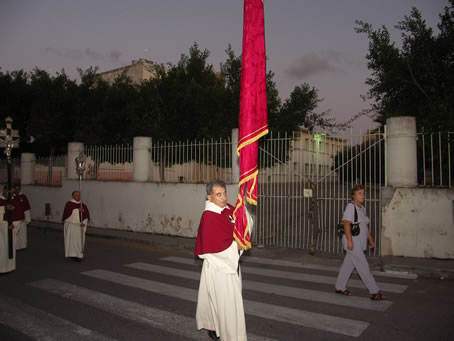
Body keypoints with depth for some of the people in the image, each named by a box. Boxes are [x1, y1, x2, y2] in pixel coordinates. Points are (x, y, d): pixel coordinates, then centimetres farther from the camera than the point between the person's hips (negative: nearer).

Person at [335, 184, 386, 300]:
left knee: (348, 265, 13)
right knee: (363, 266, -5)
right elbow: (346, 224, -19)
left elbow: (366, 226, 21)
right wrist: (350, 241, -24)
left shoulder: (362, 208, 15)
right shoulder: (350, 206, -12)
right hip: (352, 241, -8)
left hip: (360, 242, 8)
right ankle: (374, 292, 0)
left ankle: (340, 287, 22)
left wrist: (370, 240, 19)